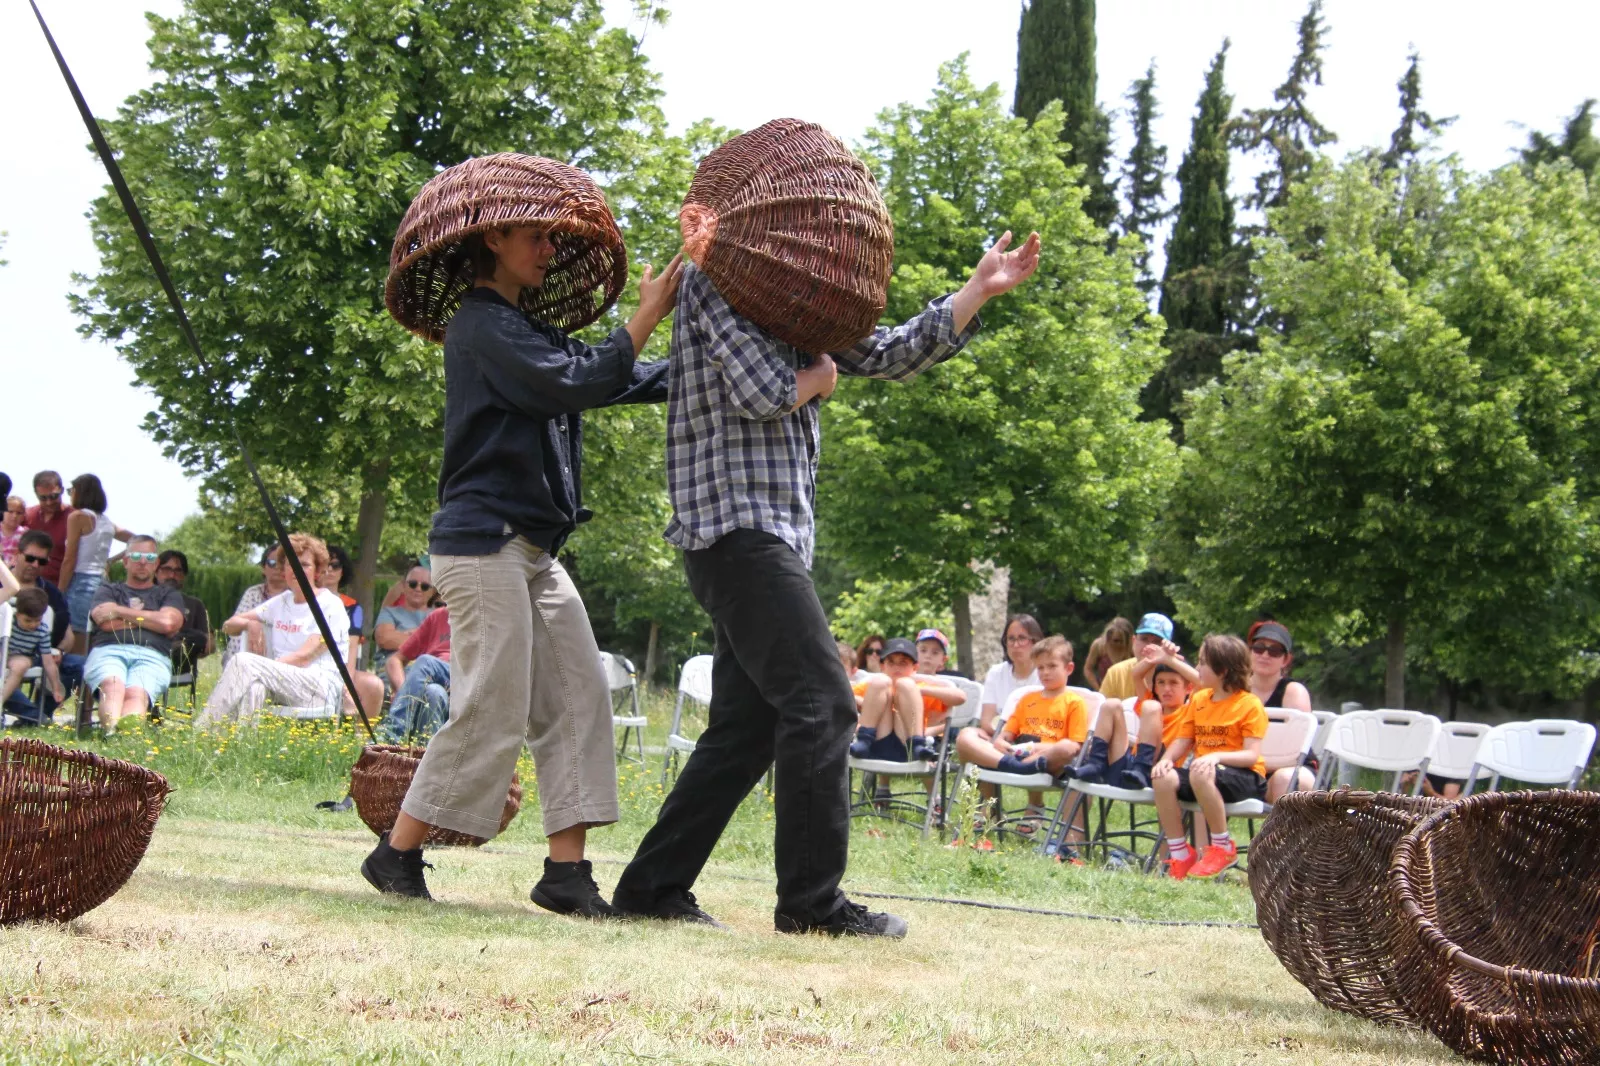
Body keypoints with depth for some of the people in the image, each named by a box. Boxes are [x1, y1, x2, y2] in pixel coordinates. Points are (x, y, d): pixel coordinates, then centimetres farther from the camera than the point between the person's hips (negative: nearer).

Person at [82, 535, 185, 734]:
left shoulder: (169, 595, 32)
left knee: (136, 693, -37)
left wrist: (119, 611, 13)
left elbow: (168, 623, 7)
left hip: (151, 656, 0)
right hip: (108, 650, 0)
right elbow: (106, 622, 8)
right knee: (113, 686, -38)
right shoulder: (108, 590, 31)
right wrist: (149, 619, 15)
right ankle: (111, 734, -66)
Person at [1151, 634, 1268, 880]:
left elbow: (1251, 756, -14)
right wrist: (1167, 759, -8)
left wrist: (1217, 756, -30)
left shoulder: (1250, 705, -7)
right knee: (1163, 778, -23)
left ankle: (1223, 848, -22)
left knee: (1201, 774, -38)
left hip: (1245, 778, -7)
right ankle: (1179, 854, -17)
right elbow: (1182, 741, 13)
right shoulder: (1199, 699, 14)